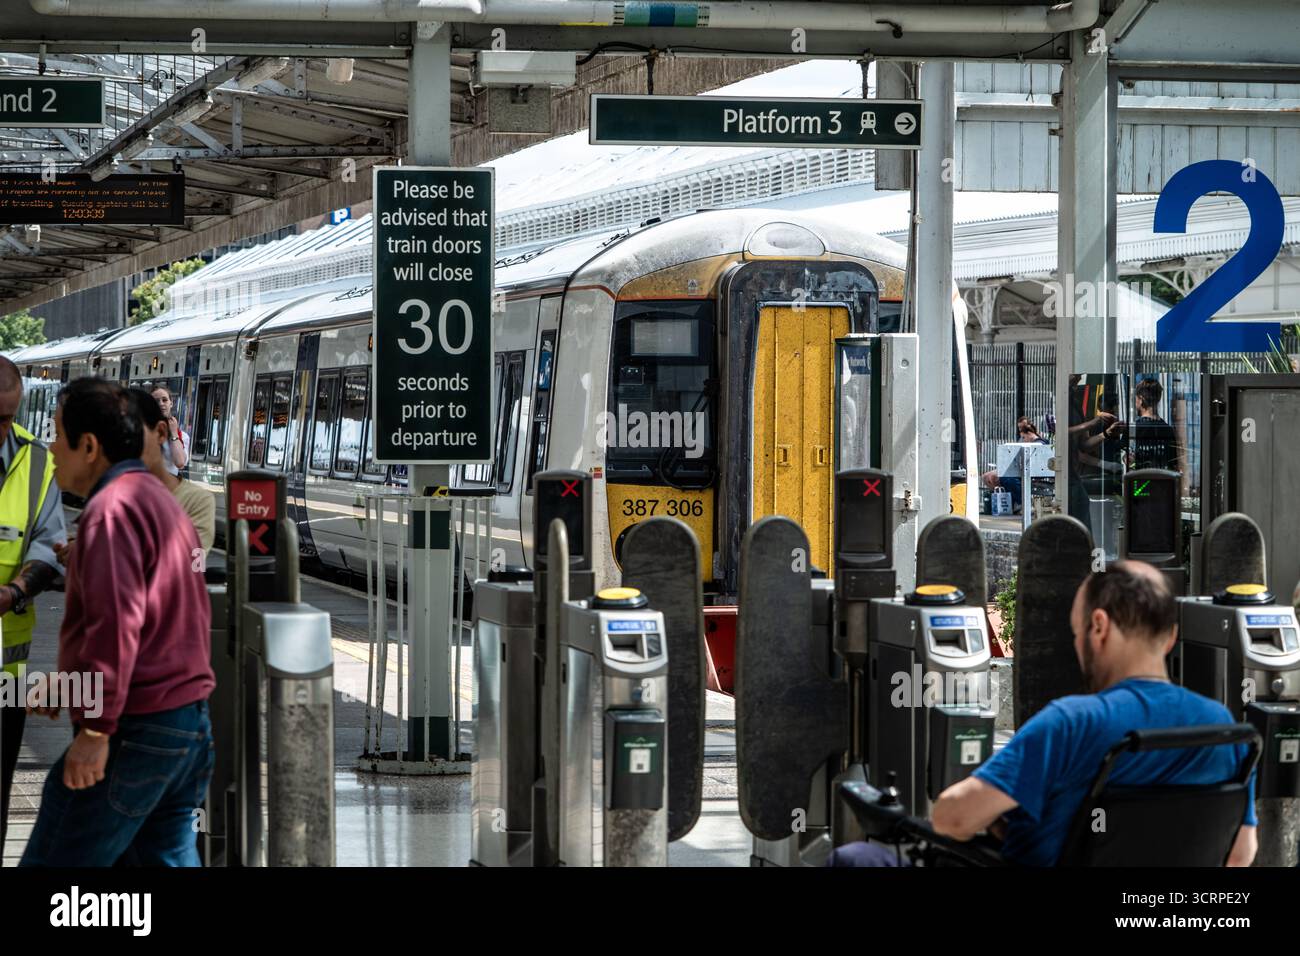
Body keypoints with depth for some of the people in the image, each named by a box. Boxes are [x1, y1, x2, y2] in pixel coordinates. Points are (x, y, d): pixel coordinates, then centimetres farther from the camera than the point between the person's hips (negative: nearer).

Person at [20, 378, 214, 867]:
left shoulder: (113, 507, -13)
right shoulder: (160, 500, 19)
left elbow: (115, 622, -23)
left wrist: (94, 727, -24)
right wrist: (67, 687, 26)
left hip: (136, 729, -10)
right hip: (188, 719, 10)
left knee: (55, 862, -6)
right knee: (167, 856, 9)